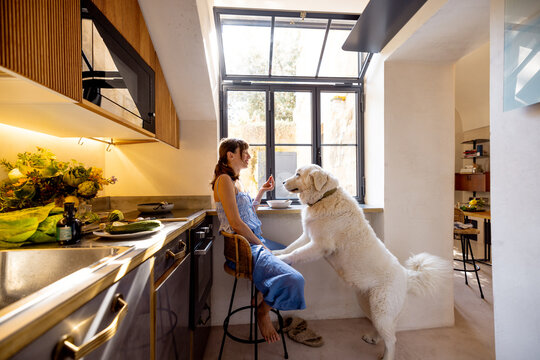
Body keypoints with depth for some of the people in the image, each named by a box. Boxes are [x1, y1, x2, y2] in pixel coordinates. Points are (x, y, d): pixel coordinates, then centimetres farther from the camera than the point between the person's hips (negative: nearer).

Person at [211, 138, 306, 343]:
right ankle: (263, 311, 5)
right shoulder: (224, 180, -15)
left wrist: (262, 191, 14)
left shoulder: (236, 181, 15)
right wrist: (262, 245, -13)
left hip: (255, 241, 11)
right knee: (294, 280, -23)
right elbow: (236, 223, -21)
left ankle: (263, 297, 23)